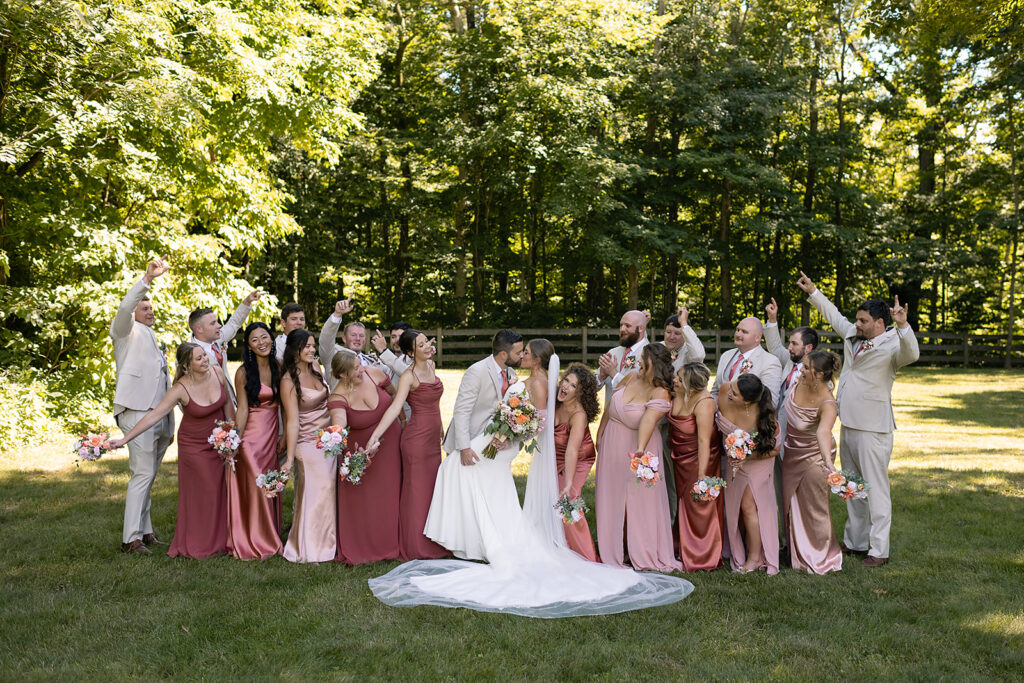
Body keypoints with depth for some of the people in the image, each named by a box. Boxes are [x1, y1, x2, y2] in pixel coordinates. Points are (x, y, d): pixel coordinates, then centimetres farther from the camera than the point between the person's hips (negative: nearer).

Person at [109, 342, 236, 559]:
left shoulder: (217, 373, -11)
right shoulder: (181, 389, -22)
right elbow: (154, 415, -21)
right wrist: (125, 439, -24)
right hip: (194, 446, -4)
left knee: (221, 490, 9)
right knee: (199, 494, 4)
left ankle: (220, 540, 24)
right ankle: (199, 546, 18)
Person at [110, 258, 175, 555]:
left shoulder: (153, 341, 28)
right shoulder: (127, 332, 6)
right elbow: (124, 308, -18)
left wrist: (170, 424, 22)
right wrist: (147, 278, -25)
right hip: (138, 413, -8)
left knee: (147, 477, 9)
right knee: (142, 474, -12)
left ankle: (144, 531, 13)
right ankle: (131, 538, -10)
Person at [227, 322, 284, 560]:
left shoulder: (278, 368, 3)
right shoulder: (244, 373, -9)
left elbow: (283, 403, 8)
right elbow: (242, 409, -10)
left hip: (272, 434, 4)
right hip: (252, 435, -4)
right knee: (254, 487, -3)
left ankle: (270, 539, 23)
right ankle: (253, 542, 10)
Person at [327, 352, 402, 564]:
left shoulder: (373, 374, -12)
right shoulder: (338, 398, -22)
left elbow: (394, 393, 7)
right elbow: (339, 423, -42)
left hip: (390, 443, 3)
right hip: (362, 450, -3)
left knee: (390, 497, 10)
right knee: (362, 501, 2)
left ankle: (391, 544, 25)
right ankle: (362, 549, 18)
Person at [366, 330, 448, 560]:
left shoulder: (431, 366, 7)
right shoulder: (408, 376, -16)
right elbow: (395, 407, -26)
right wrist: (375, 435, -38)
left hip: (433, 437, 8)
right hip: (417, 436, -8)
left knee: (432, 489, 14)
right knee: (416, 490, 0)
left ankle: (431, 544, 26)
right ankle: (415, 547, 11)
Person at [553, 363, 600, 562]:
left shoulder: (579, 415, -33)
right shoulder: (554, 401, -16)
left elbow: (572, 451, -42)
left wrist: (569, 484, -48)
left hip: (577, 461, -6)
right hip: (555, 458, 6)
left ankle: (585, 555, 1)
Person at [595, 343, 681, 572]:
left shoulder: (660, 393, -20)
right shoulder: (631, 377, -4)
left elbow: (648, 420, -38)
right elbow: (610, 405, 8)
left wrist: (640, 449, -51)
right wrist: (600, 434, 12)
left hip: (635, 446, -6)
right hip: (612, 444, 6)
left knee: (641, 500, 0)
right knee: (611, 497, 12)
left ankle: (645, 555, 12)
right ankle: (612, 551, 24)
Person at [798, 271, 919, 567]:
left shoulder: (892, 345, -13)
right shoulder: (853, 336, 10)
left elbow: (911, 354, -35)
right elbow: (834, 316, 26)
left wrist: (903, 326, -49)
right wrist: (813, 292, 32)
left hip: (872, 429, -9)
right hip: (848, 425, 9)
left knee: (875, 488, -4)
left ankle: (879, 550, 3)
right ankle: (855, 541, 30)